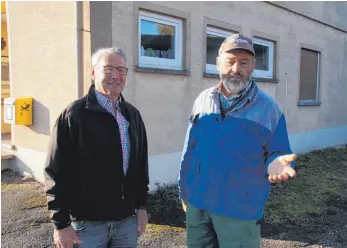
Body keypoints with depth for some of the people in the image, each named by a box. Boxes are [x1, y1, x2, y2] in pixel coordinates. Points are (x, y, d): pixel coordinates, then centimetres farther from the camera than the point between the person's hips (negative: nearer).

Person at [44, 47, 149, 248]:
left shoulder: (133, 115, 7)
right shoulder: (75, 114, -9)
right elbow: (56, 172, -11)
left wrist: (142, 206, 9)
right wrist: (61, 223, -11)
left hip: (127, 219, 5)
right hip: (87, 222, -4)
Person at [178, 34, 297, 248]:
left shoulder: (268, 107, -8)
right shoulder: (203, 100, 2)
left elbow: (276, 152, -3)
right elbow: (189, 150, 8)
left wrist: (276, 163, -27)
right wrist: (184, 191, 10)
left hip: (240, 210, -3)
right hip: (197, 202, 4)